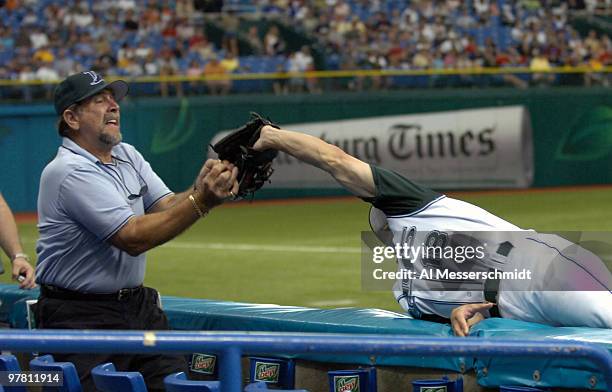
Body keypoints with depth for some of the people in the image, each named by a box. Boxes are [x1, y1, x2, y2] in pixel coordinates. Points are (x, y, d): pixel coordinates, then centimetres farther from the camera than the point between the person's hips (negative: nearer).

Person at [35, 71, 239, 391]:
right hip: (81, 318, -8)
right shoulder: (69, 171, -17)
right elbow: (132, 238, -22)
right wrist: (200, 201, -28)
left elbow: (167, 207, 1)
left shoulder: (127, 156, 11)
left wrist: (200, 188, -21)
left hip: (139, 304, 8)